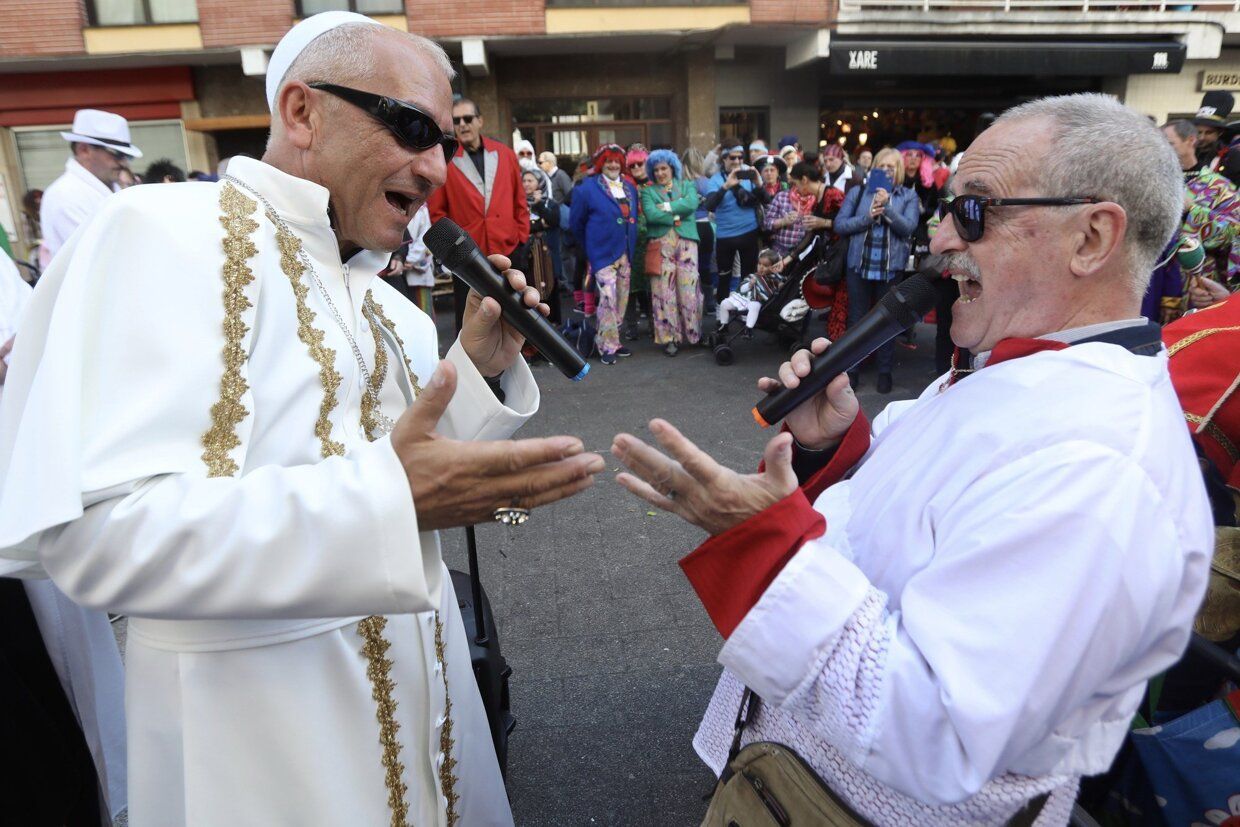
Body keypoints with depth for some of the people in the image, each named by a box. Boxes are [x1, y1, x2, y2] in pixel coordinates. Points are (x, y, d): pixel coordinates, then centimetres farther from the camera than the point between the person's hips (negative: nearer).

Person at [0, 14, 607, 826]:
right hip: (267, 736, -7)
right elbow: (95, 529, -26)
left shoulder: (374, 296, 7)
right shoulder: (168, 233, -15)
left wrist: (480, 367, -3)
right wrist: (387, 501, -34)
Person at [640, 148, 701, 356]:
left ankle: (694, 333, 12)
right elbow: (650, 215, -7)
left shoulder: (687, 186, 16)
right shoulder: (648, 191, 12)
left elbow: (692, 203, -6)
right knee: (664, 290, -3)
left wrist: (667, 207, -8)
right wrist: (677, 217, -6)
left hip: (686, 242, 1)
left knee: (688, 288, -1)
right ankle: (670, 337, 4)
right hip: (660, 244, 0)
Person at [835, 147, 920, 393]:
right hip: (859, 265, 1)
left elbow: (909, 227, -8)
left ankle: (885, 372, 18)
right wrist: (868, 217, -11)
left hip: (891, 268, 0)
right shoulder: (858, 192, 7)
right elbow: (839, 225, -1)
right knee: (857, 319, 7)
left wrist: (887, 206, -16)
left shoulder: (908, 196, 5)